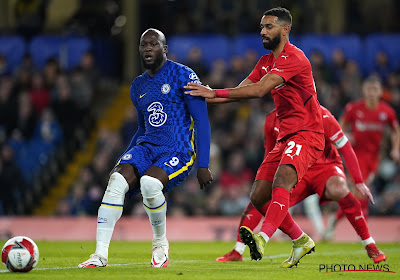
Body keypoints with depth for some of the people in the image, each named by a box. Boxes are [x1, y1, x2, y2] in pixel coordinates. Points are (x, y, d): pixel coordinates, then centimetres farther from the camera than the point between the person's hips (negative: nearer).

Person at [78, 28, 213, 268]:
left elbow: (202, 121, -6)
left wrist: (203, 165, -11)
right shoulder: (138, 86, 17)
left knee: (149, 183, -35)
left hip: (178, 151, -5)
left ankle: (161, 242, -7)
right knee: (117, 181, -24)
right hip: (147, 147, 5)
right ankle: (101, 253, -24)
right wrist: (123, 162, 19)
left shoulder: (183, 76, -3)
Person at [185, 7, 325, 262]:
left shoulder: (294, 58, -15)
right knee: (259, 197, 4)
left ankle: (263, 239, -50)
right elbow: (242, 90, 14)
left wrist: (215, 93, -25)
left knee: (281, 182, -32)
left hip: (306, 134, -10)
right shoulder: (266, 61, 16)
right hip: (285, 136, 10)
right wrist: (205, 97, 1)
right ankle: (302, 241, 18)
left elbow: (258, 90, -25)